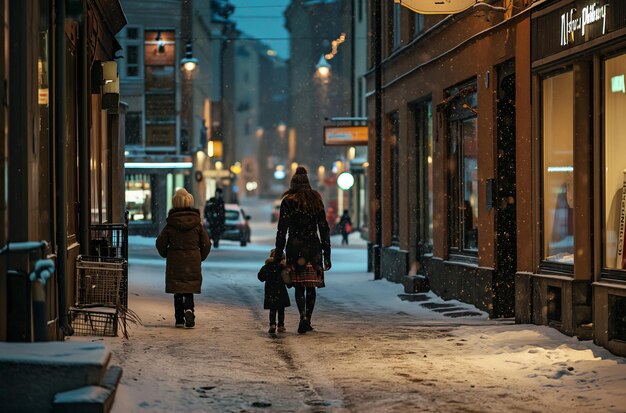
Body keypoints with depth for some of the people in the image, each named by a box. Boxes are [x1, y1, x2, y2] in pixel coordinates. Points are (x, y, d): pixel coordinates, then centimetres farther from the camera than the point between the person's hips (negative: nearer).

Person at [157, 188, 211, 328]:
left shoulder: (170, 224, -4)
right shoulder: (197, 223, -2)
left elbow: (160, 243, 0)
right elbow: (206, 244, 2)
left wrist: (166, 255, 19)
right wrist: (200, 257, 17)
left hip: (175, 263, 0)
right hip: (193, 262, 0)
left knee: (178, 291, 8)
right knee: (189, 290, 7)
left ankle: (179, 319, 8)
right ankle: (189, 310, -18)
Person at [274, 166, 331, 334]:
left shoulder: (288, 202, -2)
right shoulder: (316, 201, 8)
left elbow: (282, 230, -4)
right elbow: (324, 229, 8)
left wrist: (277, 255, 0)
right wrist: (327, 255, 11)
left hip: (295, 248, -2)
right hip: (313, 247, 3)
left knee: (299, 286, 1)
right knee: (311, 286, 9)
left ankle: (303, 316, -18)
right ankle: (307, 320, 10)